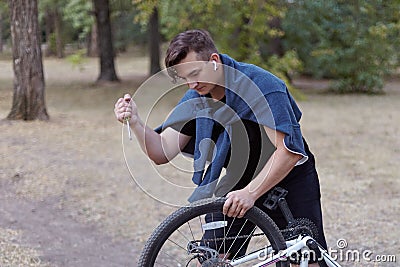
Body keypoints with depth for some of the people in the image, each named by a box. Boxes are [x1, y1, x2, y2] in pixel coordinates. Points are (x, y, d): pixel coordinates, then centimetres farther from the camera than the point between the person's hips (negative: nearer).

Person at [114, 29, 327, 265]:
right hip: (238, 182, 5)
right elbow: (163, 153, -9)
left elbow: (289, 151, -31)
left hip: (288, 179, -4)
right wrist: (135, 122, -26)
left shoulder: (263, 86, -26)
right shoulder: (195, 99, -7)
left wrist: (250, 193, -36)